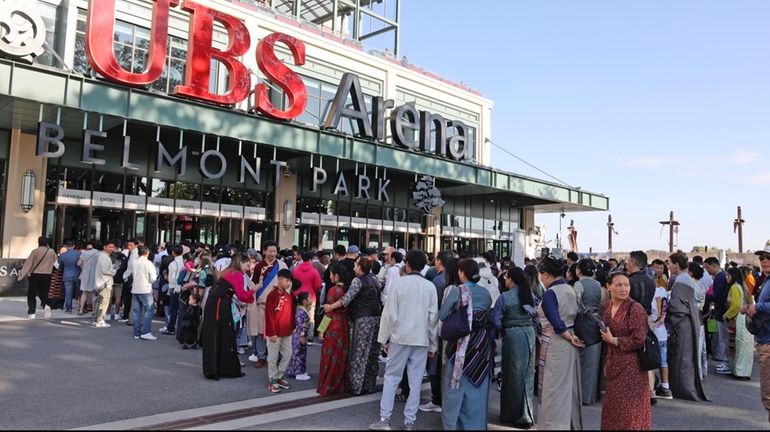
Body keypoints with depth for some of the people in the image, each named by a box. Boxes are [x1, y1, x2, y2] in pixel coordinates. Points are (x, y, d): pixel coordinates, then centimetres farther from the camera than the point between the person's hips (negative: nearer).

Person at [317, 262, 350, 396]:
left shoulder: (333, 290, -16)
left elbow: (329, 313, -15)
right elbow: (348, 309, 7)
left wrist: (322, 329, -8)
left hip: (333, 326, -6)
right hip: (344, 325, 7)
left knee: (330, 356, 4)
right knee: (341, 356, 15)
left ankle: (327, 387, 12)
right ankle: (341, 385, 24)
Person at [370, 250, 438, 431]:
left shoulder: (398, 283, -6)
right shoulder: (430, 286, 1)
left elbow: (390, 313, -6)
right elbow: (433, 317, 2)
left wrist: (384, 338, 2)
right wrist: (432, 344, 10)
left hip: (400, 337, -2)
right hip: (422, 339, 2)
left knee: (391, 377, 8)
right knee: (415, 381, 7)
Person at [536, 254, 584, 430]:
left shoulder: (550, 293, -17)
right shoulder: (570, 289, 8)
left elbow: (556, 323, -22)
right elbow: (575, 315, 10)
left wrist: (570, 338, -11)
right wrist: (572, 335, 6)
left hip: (555, 344, -8)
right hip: (569, 340, 8)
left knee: (554, 388, 2)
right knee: (568, 386, 17)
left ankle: (556, 424, 8)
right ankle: (572, 422, 27)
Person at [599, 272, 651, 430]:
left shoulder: (635, 308, -16)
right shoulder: (607, 307, 7)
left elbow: (638, 339, -21)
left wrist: (614, 340, -13)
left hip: (631, 365, -7)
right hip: (614, 363, 7)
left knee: (630, 408, 1)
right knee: (614, 407, 16)